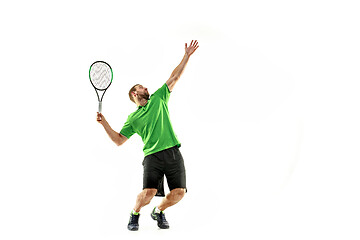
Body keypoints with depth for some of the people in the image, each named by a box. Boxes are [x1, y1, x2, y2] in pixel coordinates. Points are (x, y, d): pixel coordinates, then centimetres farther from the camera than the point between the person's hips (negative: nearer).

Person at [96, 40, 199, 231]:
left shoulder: (158, 98, 19)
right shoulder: (133, 118, 13)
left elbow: (174, 78, 16)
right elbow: (119, 140, 11)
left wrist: (187, 56, 12)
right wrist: (104, 123, 0)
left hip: (173, 153, 2)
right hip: (152, 156, -2)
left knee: (179, 192, -7)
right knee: (148, 193, -17)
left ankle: (158, 211, 23)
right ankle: (135, 214, 15)